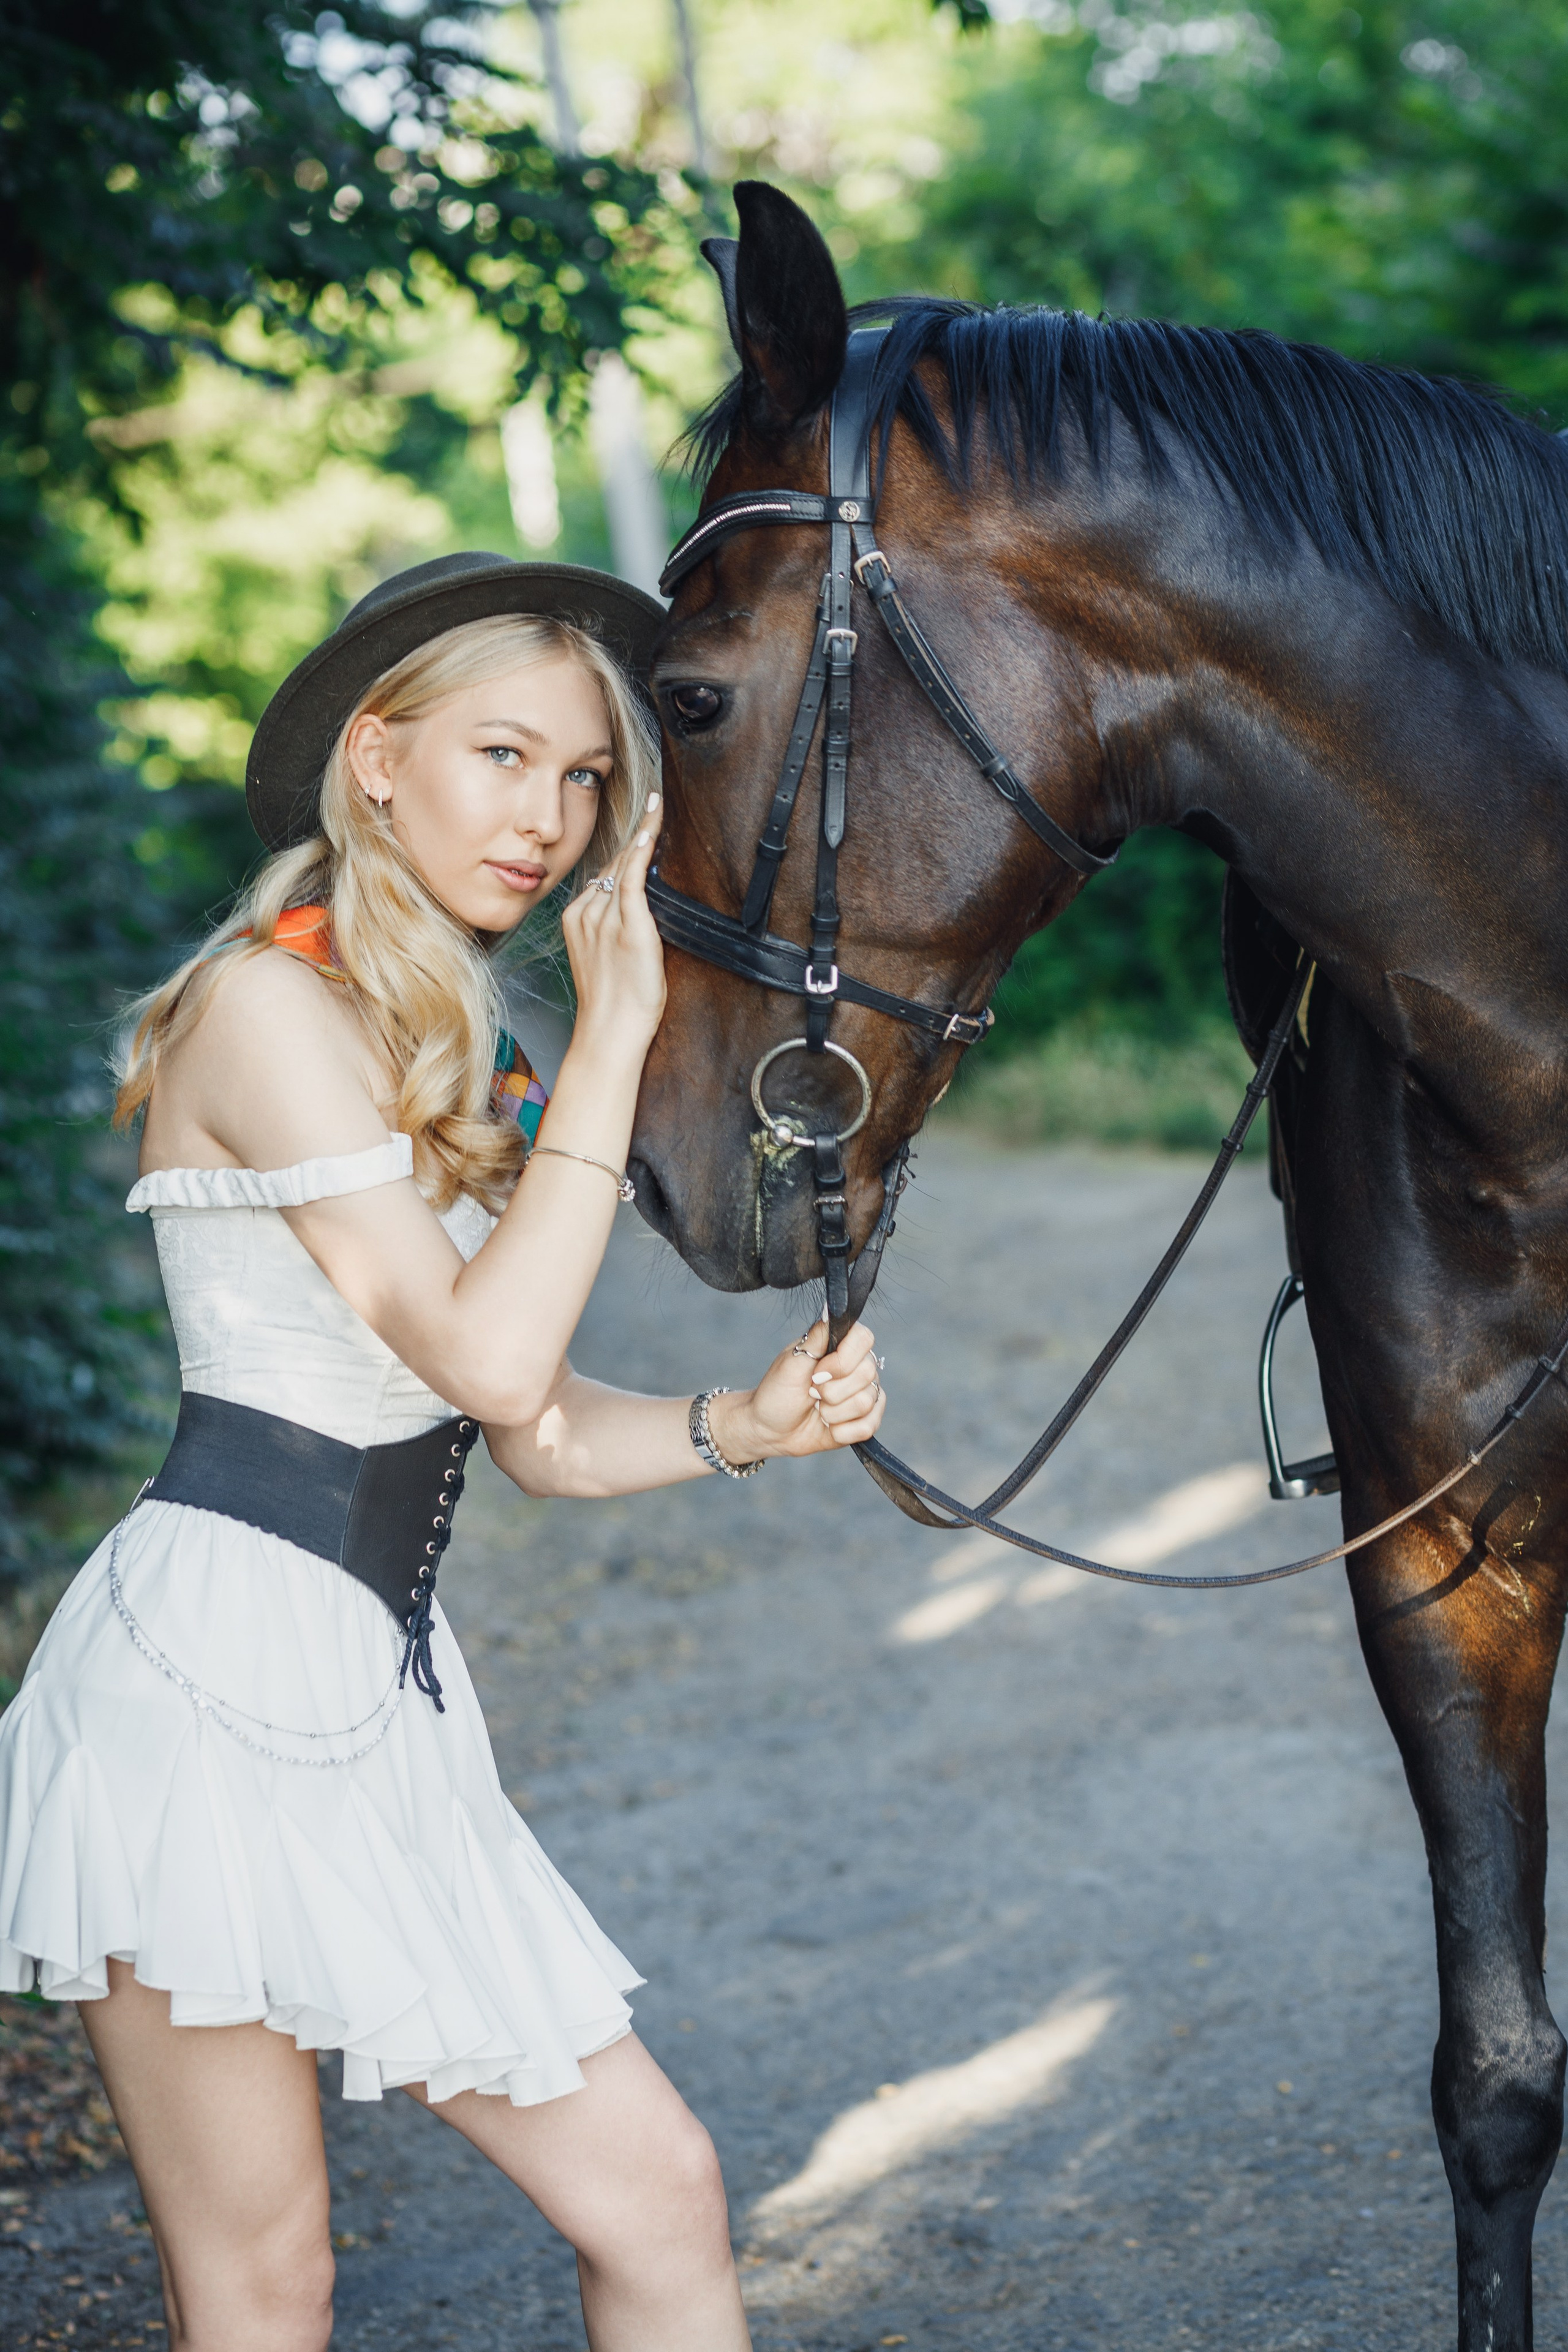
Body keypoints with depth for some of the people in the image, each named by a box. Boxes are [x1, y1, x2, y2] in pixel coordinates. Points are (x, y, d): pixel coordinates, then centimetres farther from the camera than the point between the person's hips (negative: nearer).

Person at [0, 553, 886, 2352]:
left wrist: (740, 1429, -2)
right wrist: (612, 1040, -12)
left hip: (381, 1699, 9)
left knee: (655, 2196, 7)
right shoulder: (268, 1004, -10)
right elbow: (487, 1354, -18)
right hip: (213, 1672, -9)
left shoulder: (454, 1051, 17)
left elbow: (537, 1433, 15)